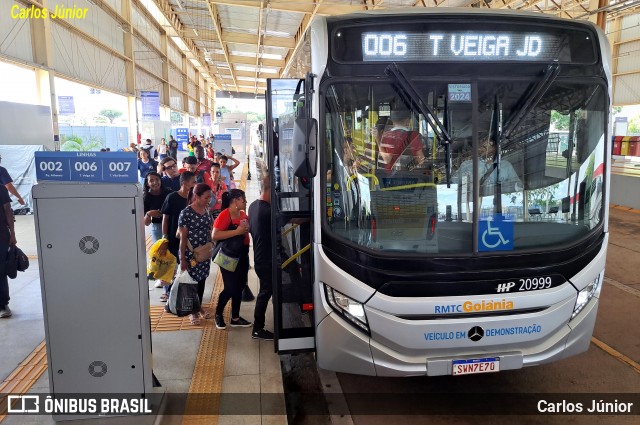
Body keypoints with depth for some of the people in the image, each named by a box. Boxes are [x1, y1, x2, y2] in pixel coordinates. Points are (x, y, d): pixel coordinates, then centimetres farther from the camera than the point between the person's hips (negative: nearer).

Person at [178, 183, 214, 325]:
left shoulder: (206, 210, 3)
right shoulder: (186, 213, -15)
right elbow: (183, 237, -13)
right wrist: (182, 259, -12)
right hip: (191, 254, -6)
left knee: (202, 280, 16)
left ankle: (199, 306, 34)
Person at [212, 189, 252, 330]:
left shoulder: (243, 214, 9)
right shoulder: (224, 215, -16)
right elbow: (214, 235, -26)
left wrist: (248, 228, 8)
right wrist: (237, 231, -26)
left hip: (242, 254, 8)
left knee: (239, 287, 12)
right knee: (230, 288, -5)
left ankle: (235, 318, 24)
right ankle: (218, 314, 20)